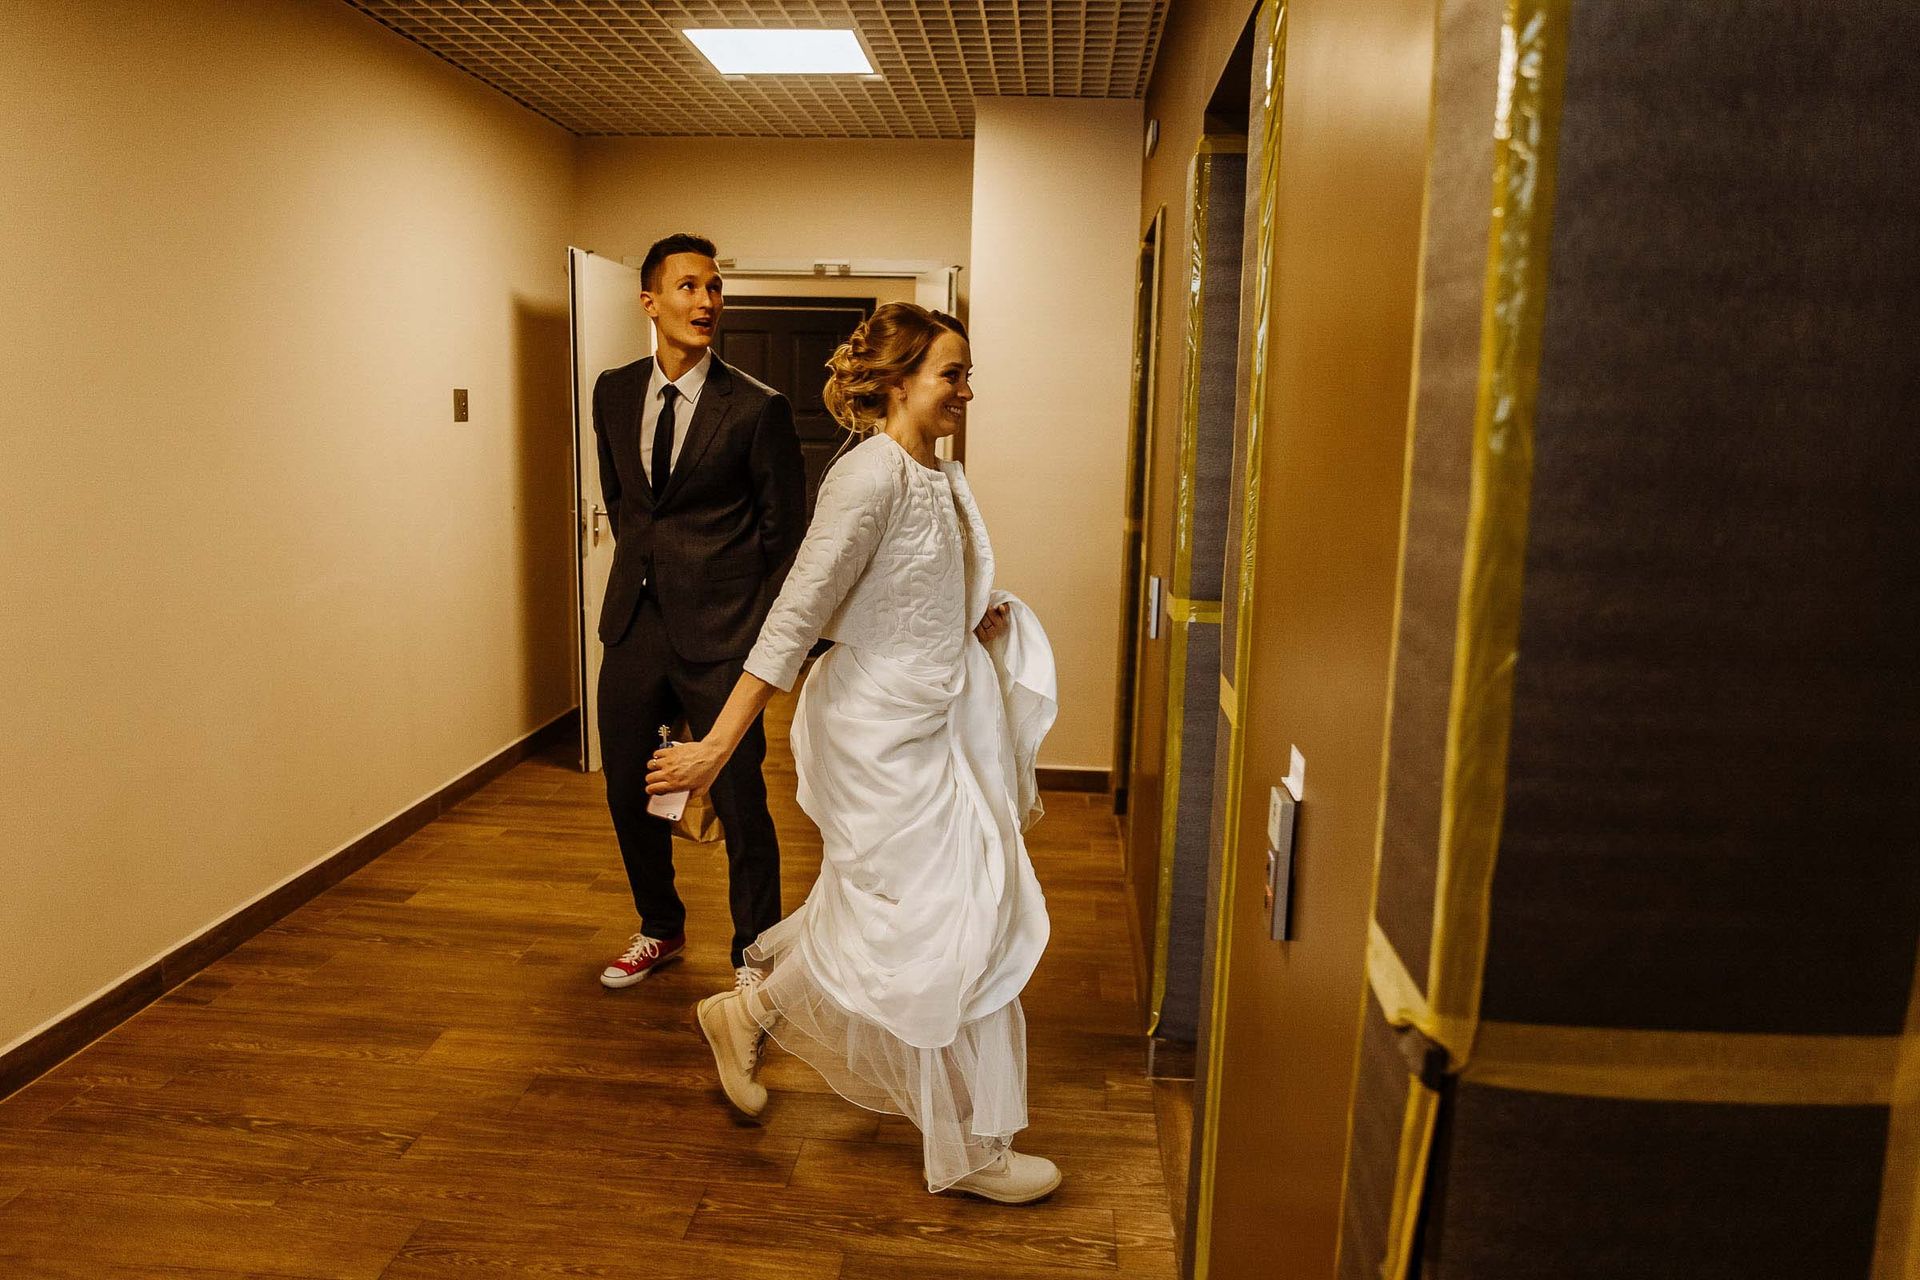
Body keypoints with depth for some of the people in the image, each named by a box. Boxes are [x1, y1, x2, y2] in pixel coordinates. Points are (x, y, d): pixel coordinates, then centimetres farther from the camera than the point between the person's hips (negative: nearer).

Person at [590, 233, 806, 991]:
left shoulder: (757, 409, -9)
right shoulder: (614, 392, 6)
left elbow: (783, 533, -4)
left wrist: (758, 635, -2)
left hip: (719, 638, -5)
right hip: (635, 623, 6)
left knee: (740, 805, 2)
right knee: (628, 792, 16)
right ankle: (660, 930, 39)